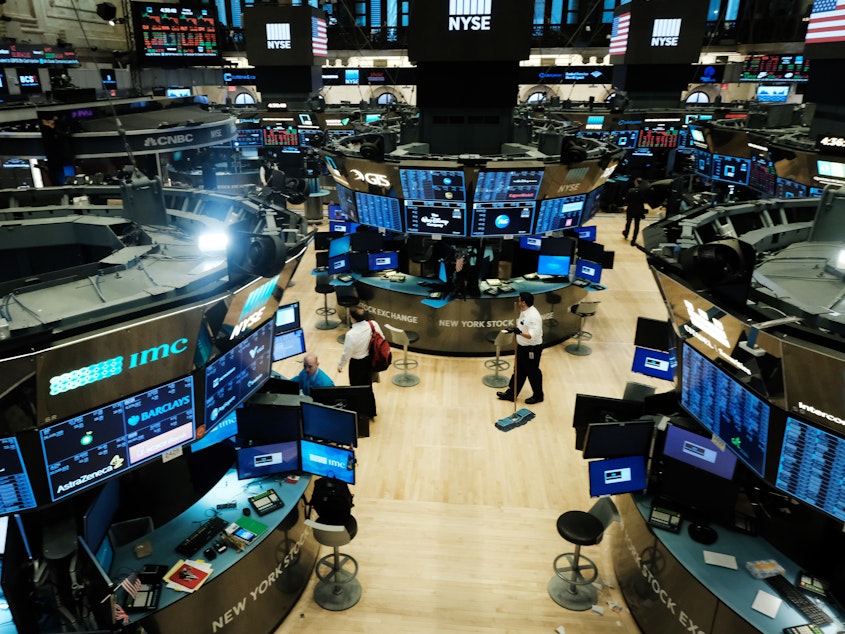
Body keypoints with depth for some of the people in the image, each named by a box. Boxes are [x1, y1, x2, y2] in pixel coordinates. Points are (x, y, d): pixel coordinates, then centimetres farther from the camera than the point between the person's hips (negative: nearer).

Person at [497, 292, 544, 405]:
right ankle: (511, 393, 27)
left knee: (533, 373, 8)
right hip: (522, 347, 9)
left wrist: (520, 332, -47)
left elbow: (533, 335, -33)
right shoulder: (523, 312, 3)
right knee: (518, 371, 17)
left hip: (532, 349, -9)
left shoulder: (533, 316, -27)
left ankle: (538, 396, 26)